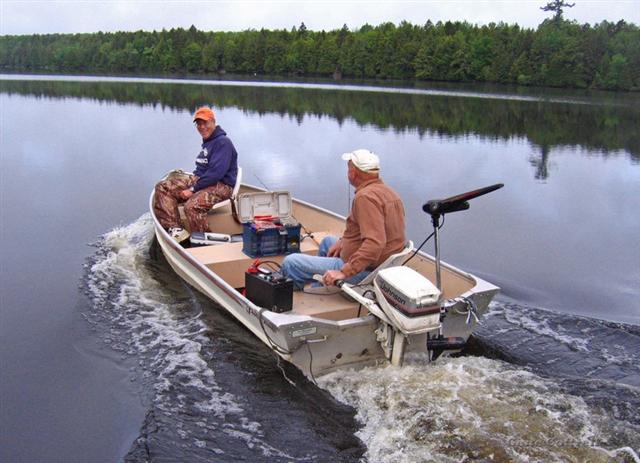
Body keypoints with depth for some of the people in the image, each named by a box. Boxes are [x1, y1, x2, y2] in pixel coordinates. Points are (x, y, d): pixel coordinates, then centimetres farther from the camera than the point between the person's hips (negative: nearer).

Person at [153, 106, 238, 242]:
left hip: (222, 186, -10)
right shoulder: (207, 142, 20)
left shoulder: (223, 142, -11)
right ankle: (176, 229, -12)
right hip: (200, 180, 10)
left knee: (192, 206, -37)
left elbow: (216, 172, -21)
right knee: (163, 187, -2)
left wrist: (193, 189, -20)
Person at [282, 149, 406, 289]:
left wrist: (344, 272, -33)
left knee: (290, 262, -8)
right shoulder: (386, 191, 9)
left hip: (365, 272, -11)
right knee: (328, 241, 35)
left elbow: (375, 243, -33)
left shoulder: (365, 197, -23)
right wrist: (343, 240, 11)